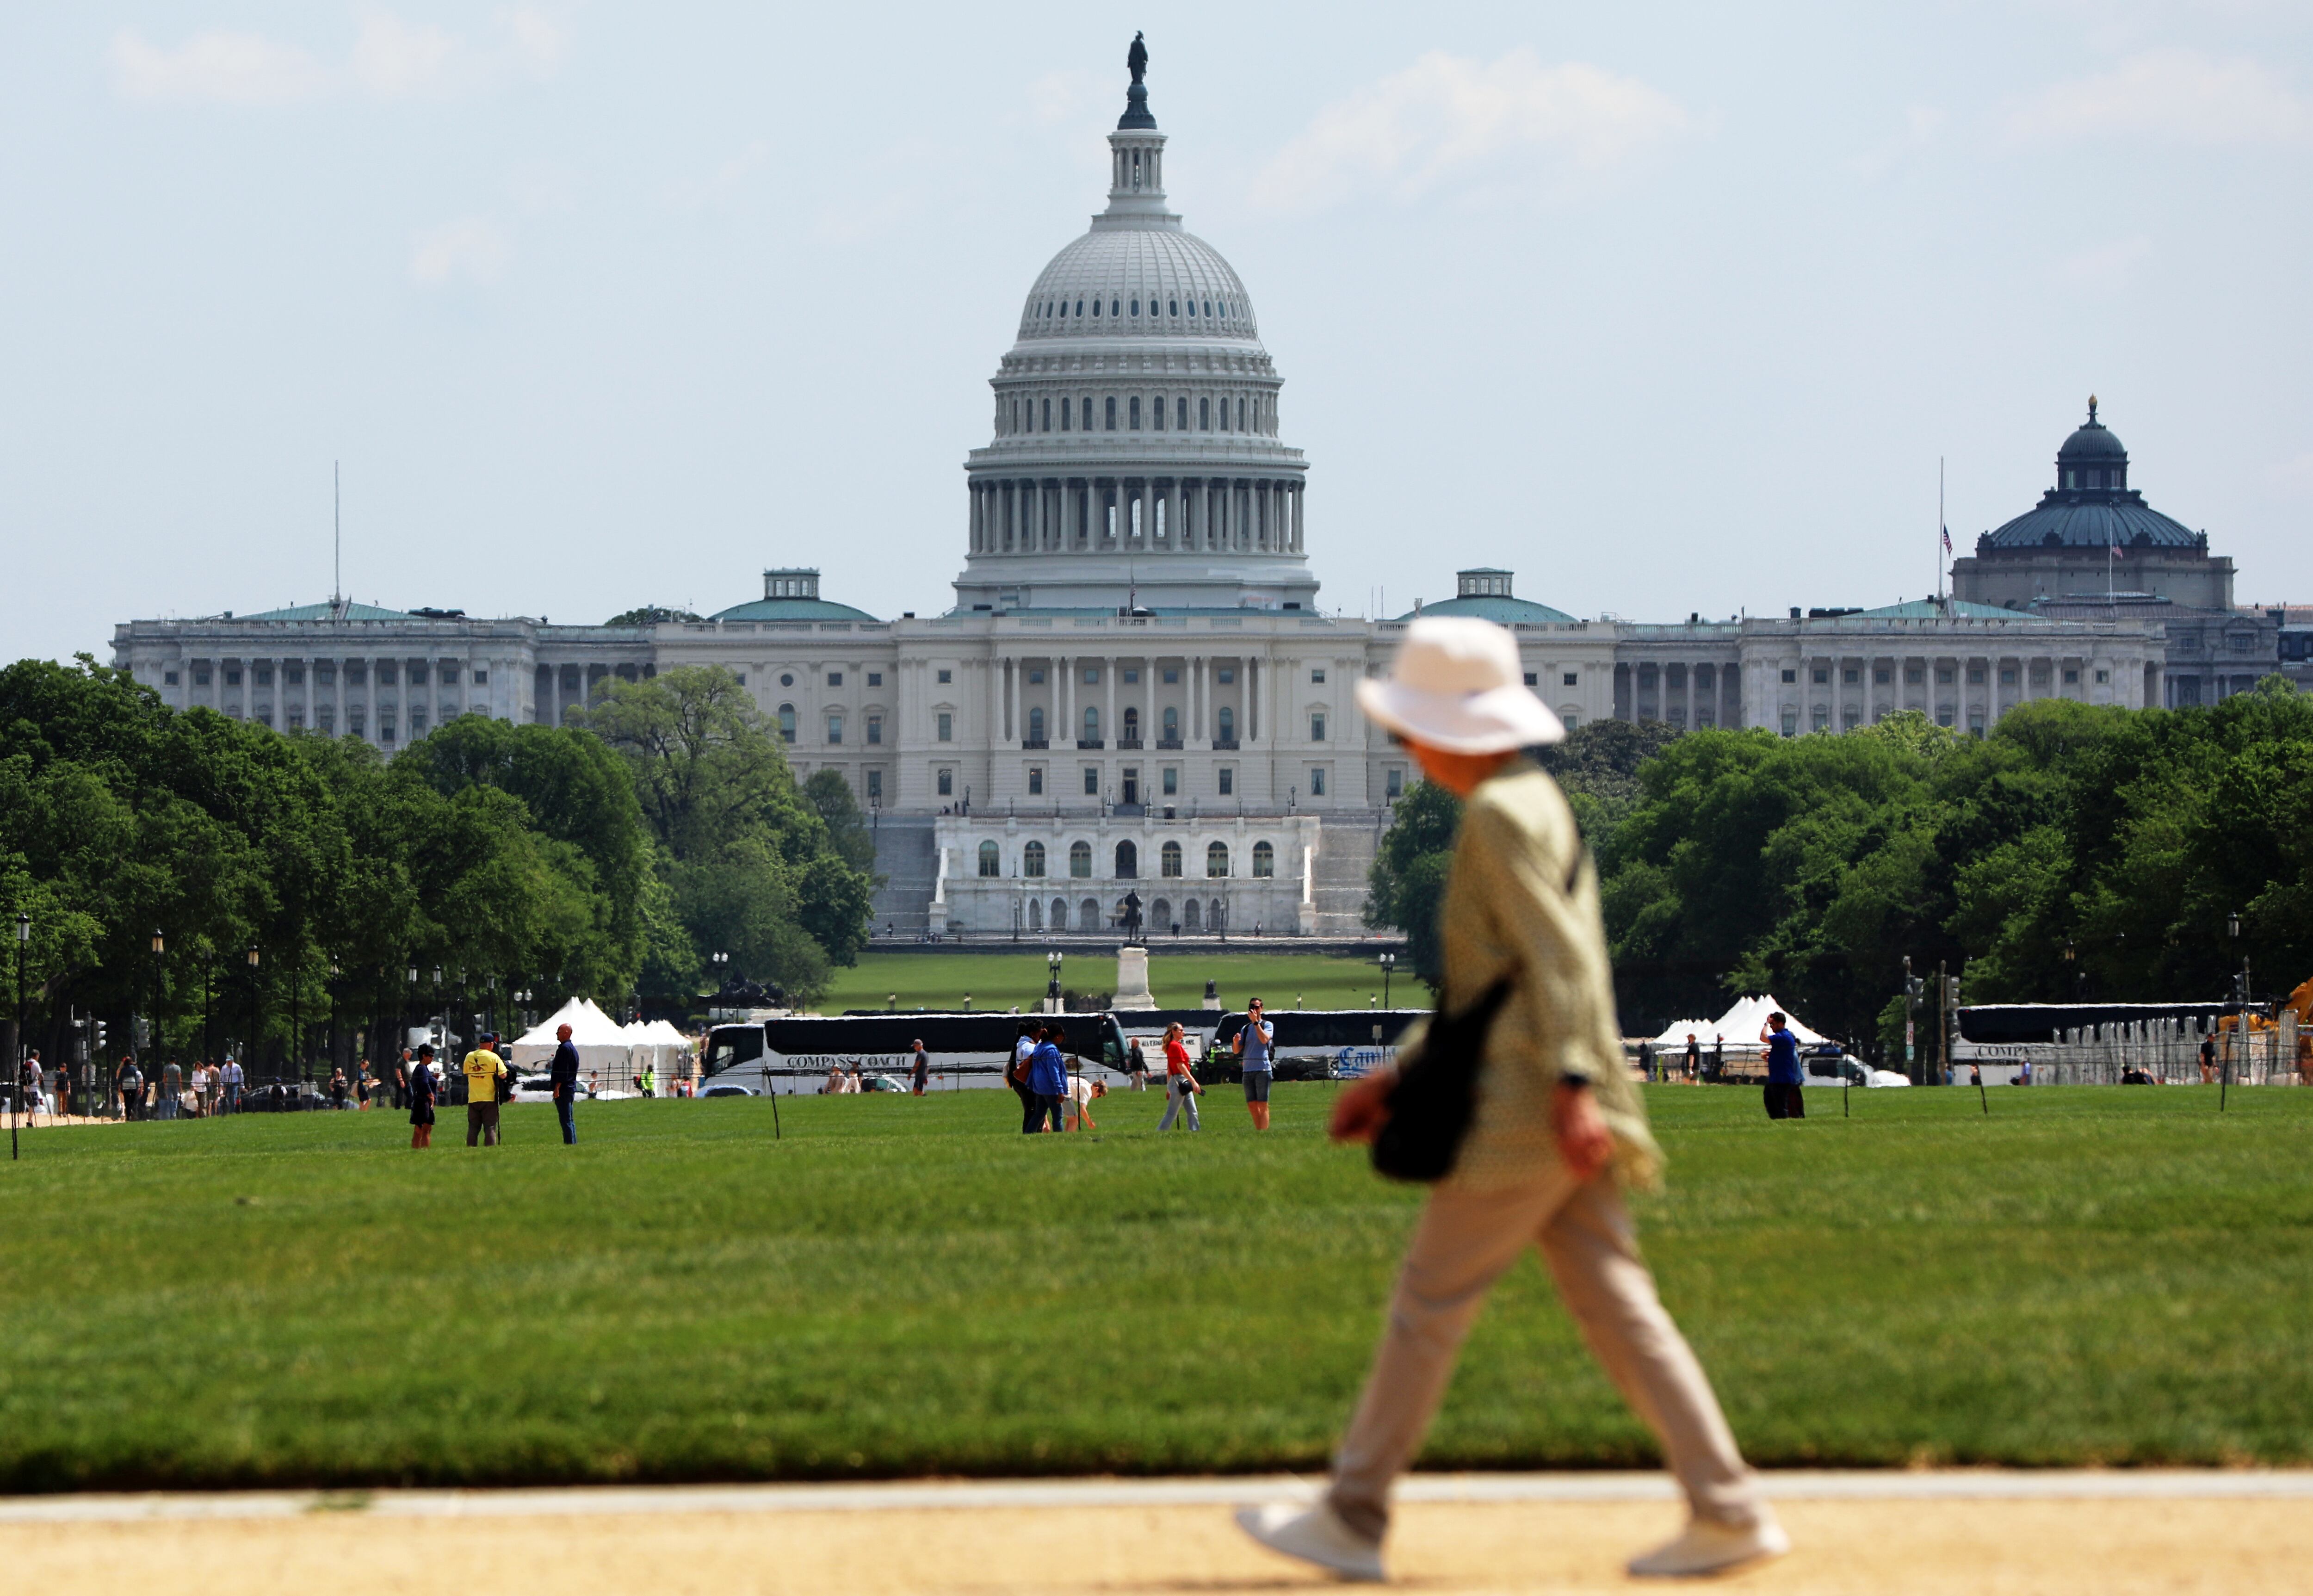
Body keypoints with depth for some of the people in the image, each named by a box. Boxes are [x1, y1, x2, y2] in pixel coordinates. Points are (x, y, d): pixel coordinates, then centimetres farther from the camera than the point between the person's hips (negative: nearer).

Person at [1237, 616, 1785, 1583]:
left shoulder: (1500, 813, -10)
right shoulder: (1534, 805, 21)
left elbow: (1558, 958, -19)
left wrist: (1571, 1082, -27)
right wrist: (1399, 1078, 26)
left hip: (1525, 1107, -10)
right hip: (1560, 1108, 10)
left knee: (1431, 1299, -3)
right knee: (1613, 1303, 6)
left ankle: (1352, 1520, 2)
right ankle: (1726, 1511, 1)